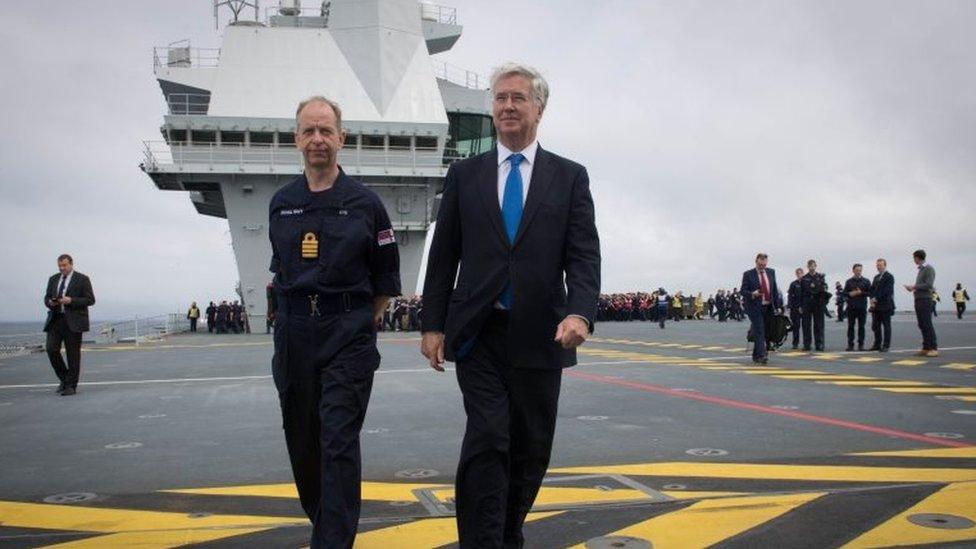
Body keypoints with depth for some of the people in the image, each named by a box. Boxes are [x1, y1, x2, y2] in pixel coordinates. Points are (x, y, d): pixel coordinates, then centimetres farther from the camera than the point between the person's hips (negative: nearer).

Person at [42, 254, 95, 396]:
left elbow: (90, 299, -5)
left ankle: (71, 385, 6)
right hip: (55, 319, 5)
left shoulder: (82, 279, 0)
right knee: (51, 348, -8)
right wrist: (50, 302, -5)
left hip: (73, 321, -4)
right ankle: (64, 378, 12)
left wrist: (71, 301, -17)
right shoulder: (53, 279, 16)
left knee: (73, 354, -2)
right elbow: (46, 297, 20)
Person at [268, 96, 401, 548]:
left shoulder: (364, 203, -1)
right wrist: (298, 311, 15)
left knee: (339, 441, -9)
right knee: (302, 439, 13)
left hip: (349, 336, -4)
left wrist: (363, 322, 6)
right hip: (293, 335, 4)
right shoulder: (281, 203, 8)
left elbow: (386, 276, 5)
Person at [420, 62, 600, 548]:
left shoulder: (570, 177, 6)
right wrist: (433, 324, 1)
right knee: (487, 440, -11)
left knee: (530, 451, 10)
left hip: (539, 336, 1)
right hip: (478, 334, -1)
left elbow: (584, 254, -2)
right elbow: (443, 256, 7)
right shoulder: (464, 175, 8)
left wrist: (579, 312, -19)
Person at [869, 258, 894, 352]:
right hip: (876, 306, 7)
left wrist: (876, 299, -14)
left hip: (885, 306, -7)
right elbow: (872, 289, 14)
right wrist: (872, 300, -3)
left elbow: (886, 291, -14)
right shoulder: (876, 277, 19)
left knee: (886, 326, -2)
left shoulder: (889, 277, -5)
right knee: (875, 326, 8)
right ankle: (877, 344, 15)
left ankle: (886, 346, -1)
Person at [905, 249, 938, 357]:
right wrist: (914, 289, 5)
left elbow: (929, 285, -16)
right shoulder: (921, 269, 17)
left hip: (925, 299, -8)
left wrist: (914, 286, -11)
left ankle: (934, 348, -8)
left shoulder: (929, 269, -8)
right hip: (918, 299, 8)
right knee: (922, 325, 7)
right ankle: (926, 348, 9)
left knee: (927, 324, -9)